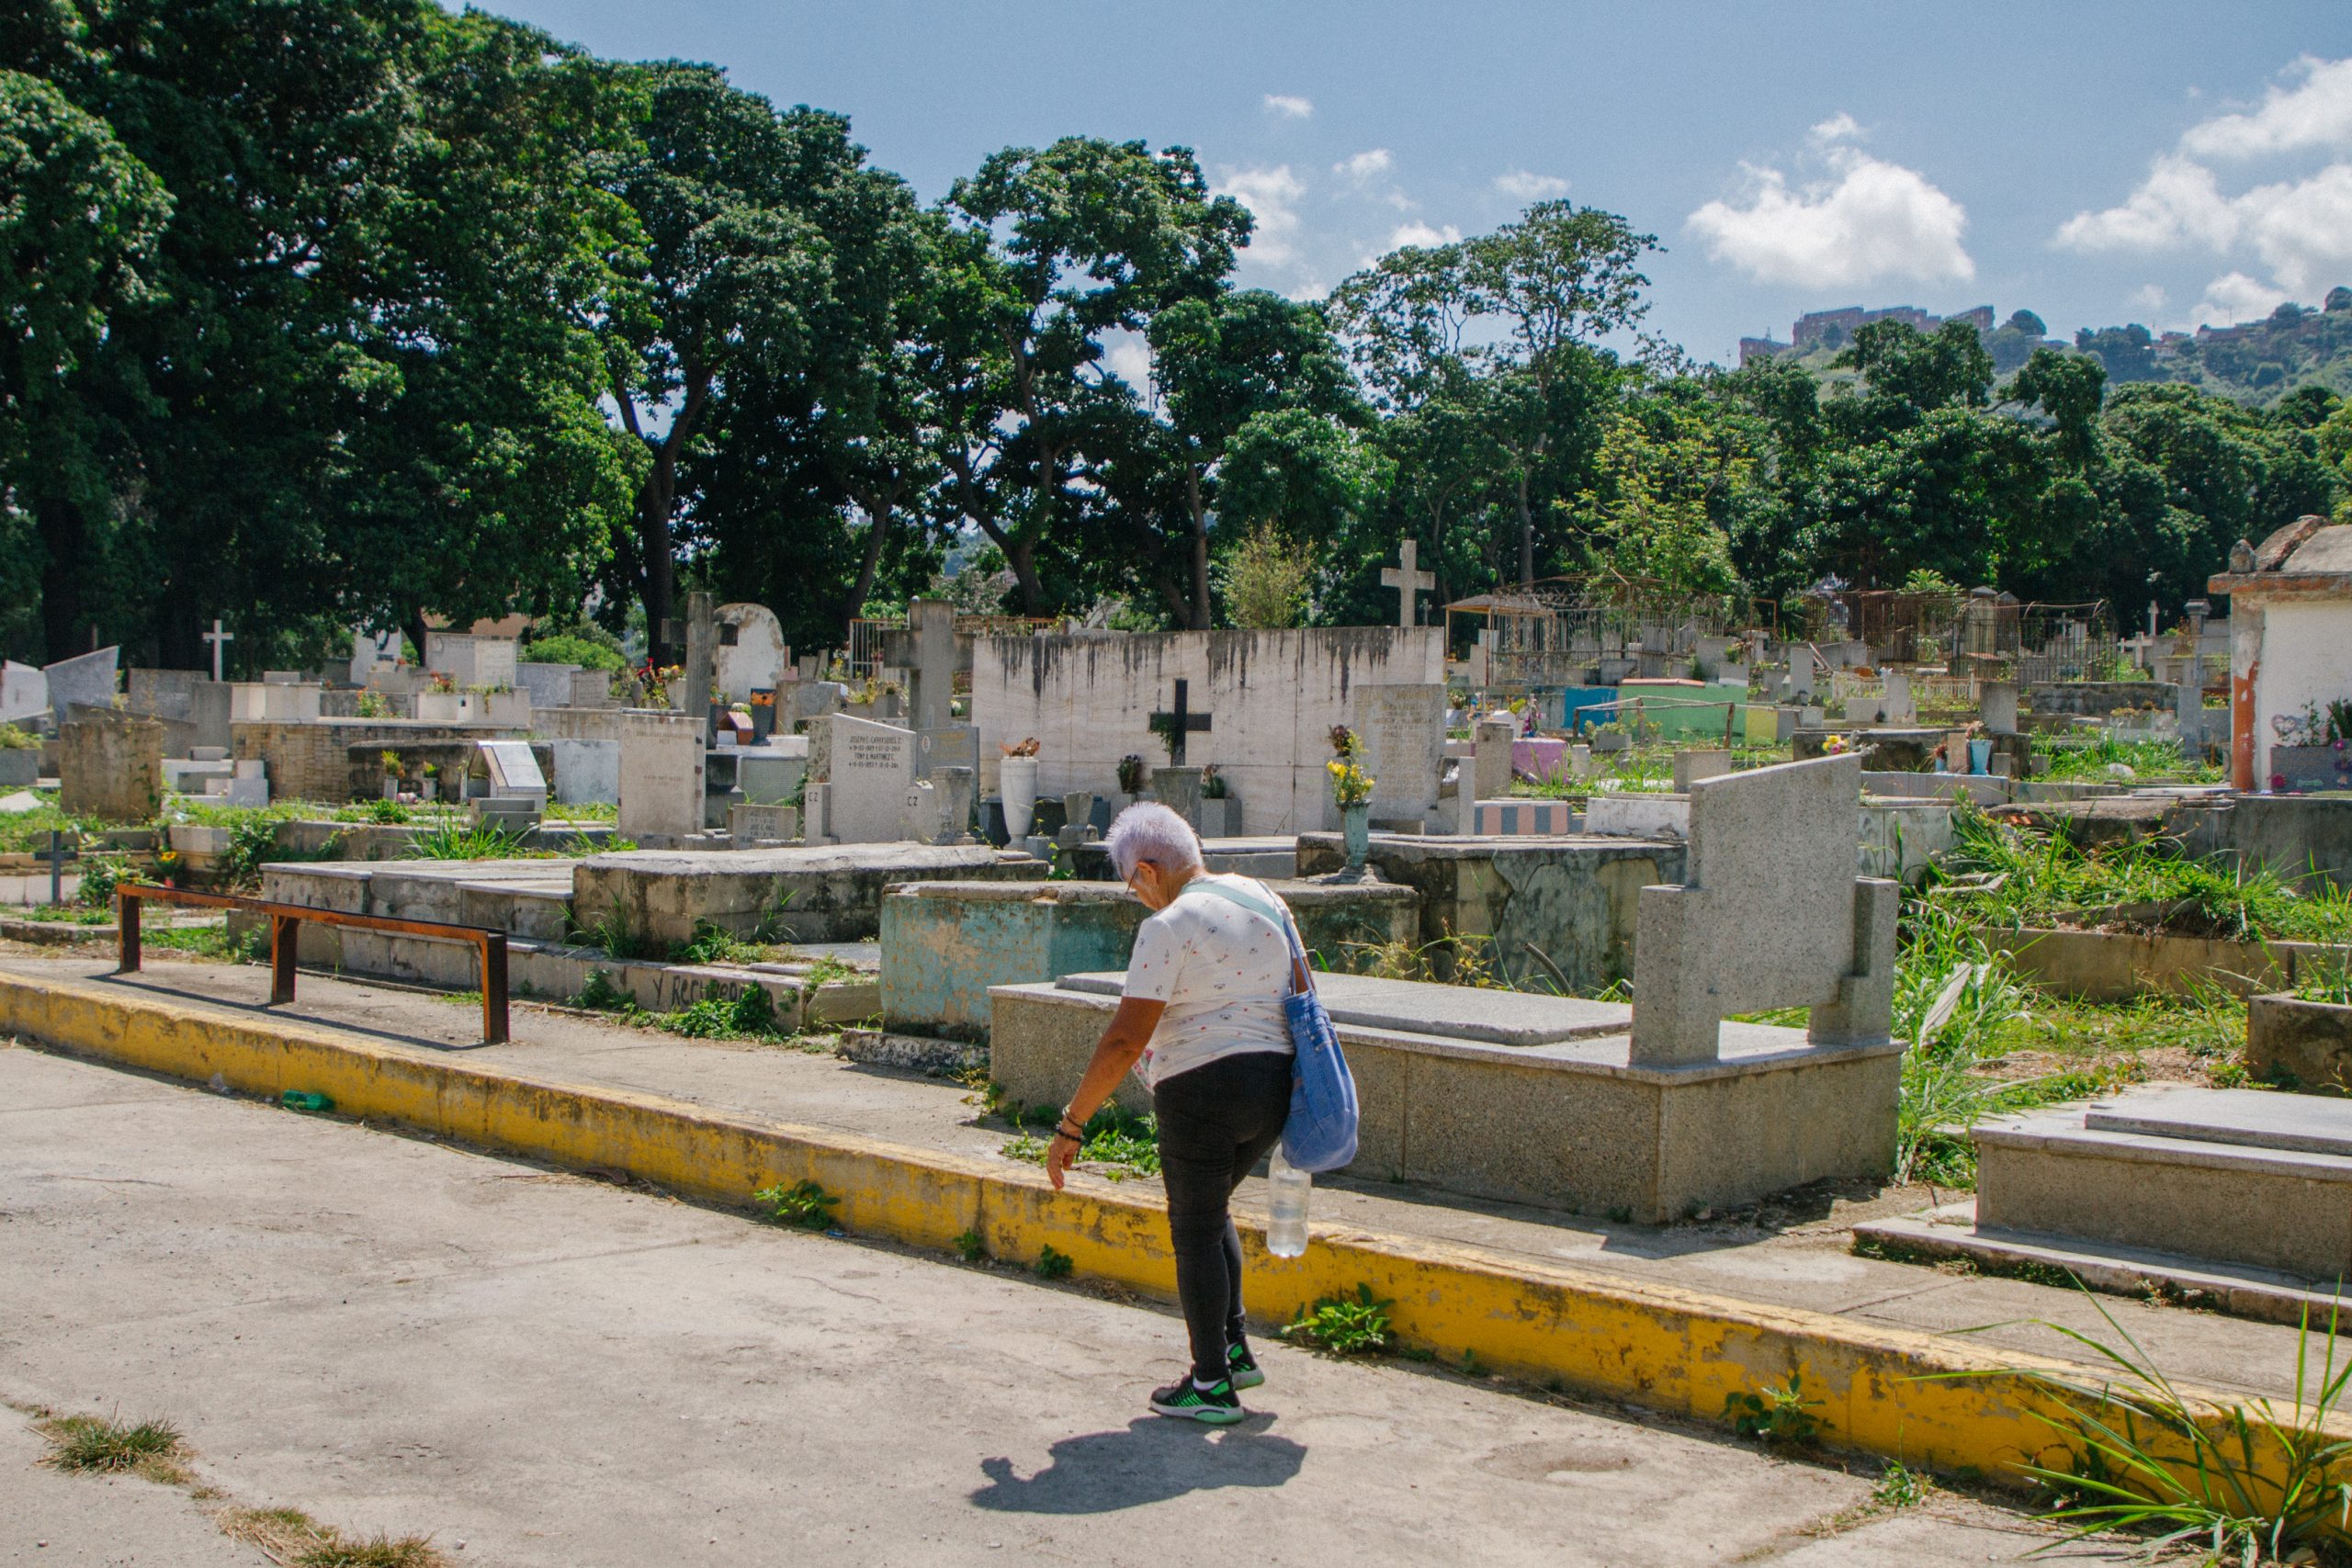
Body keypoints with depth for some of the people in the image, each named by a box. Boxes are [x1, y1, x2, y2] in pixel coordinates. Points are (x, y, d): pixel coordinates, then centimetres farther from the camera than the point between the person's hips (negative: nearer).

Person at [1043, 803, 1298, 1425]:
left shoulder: (1169, 927, -15)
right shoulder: (1264, 900, 8)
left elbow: (1126, 1039, -19)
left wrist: (1070, 1124, -14)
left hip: (1205, 1091, -8)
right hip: (1273, 1087, 8)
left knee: (1194, 1230, 7)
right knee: (1209, 1208, 25)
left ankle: (1211, 1385, 13)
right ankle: (1234, 1347, 23)